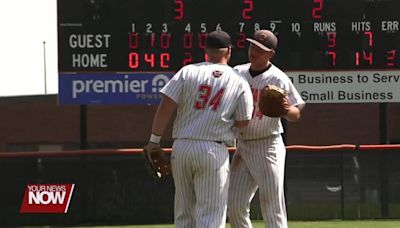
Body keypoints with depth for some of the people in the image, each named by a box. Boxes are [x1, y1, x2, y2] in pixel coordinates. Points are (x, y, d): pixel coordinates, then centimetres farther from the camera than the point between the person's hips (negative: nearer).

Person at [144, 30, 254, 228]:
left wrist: (154, 140, 2)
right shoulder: (240, 83, 2)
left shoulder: (188, 72, 2)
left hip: (181, 148, 2)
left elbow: (165, 108, -5)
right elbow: (243, 122, 4)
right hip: (214, 151, -2)